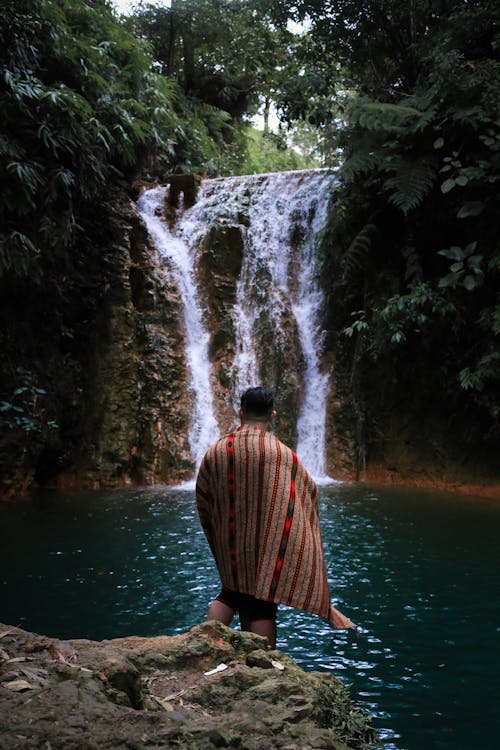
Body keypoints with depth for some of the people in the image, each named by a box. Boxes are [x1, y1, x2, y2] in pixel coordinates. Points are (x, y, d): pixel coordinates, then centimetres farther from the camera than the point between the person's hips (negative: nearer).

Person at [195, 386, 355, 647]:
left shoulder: (217, 451, -3)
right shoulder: (283, 454, -9)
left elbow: (202, 497, 6)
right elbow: (309, 490, 3)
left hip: (230, 548, 3)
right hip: (269, 546, -3)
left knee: (232, 592, 23)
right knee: (262, 605, 3)